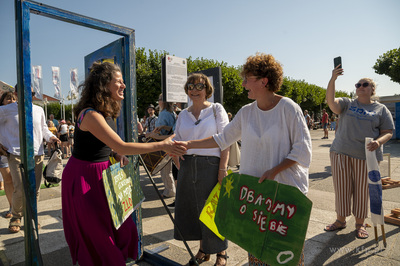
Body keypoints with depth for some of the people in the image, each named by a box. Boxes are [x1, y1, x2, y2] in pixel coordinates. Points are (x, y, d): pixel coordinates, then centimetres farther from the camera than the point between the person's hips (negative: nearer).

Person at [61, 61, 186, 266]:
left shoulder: (106, 112, 4)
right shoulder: (90, 115, -25)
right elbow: (121, 146, -29)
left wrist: (116, 155, -4)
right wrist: (162, 145, -26)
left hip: (101, 174, 8)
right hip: (84, 178, -8)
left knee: (119, 227, 14)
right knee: (96, 234, 8)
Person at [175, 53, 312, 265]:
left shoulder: (288, 108, -11)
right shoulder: (246, 112, 4)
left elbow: (302, 149, -9)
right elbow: (223, 138, 9)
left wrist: (274, 171, -19)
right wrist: (189, 144, 4)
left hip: (287, 186, -4)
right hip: (254, 186, 4)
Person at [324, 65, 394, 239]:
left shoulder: (381, 109, 10)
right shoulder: (347, 104, 9)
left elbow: (388, 132, 7)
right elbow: (331, 102, -11)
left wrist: (379, 142, -16)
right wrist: (333, 79, -22)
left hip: (366, 155, 0)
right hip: (341, 153, 1)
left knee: (362, 190, 7)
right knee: (341, 188, 6)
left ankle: (360, 224, 24)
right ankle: (341, 220, 22)